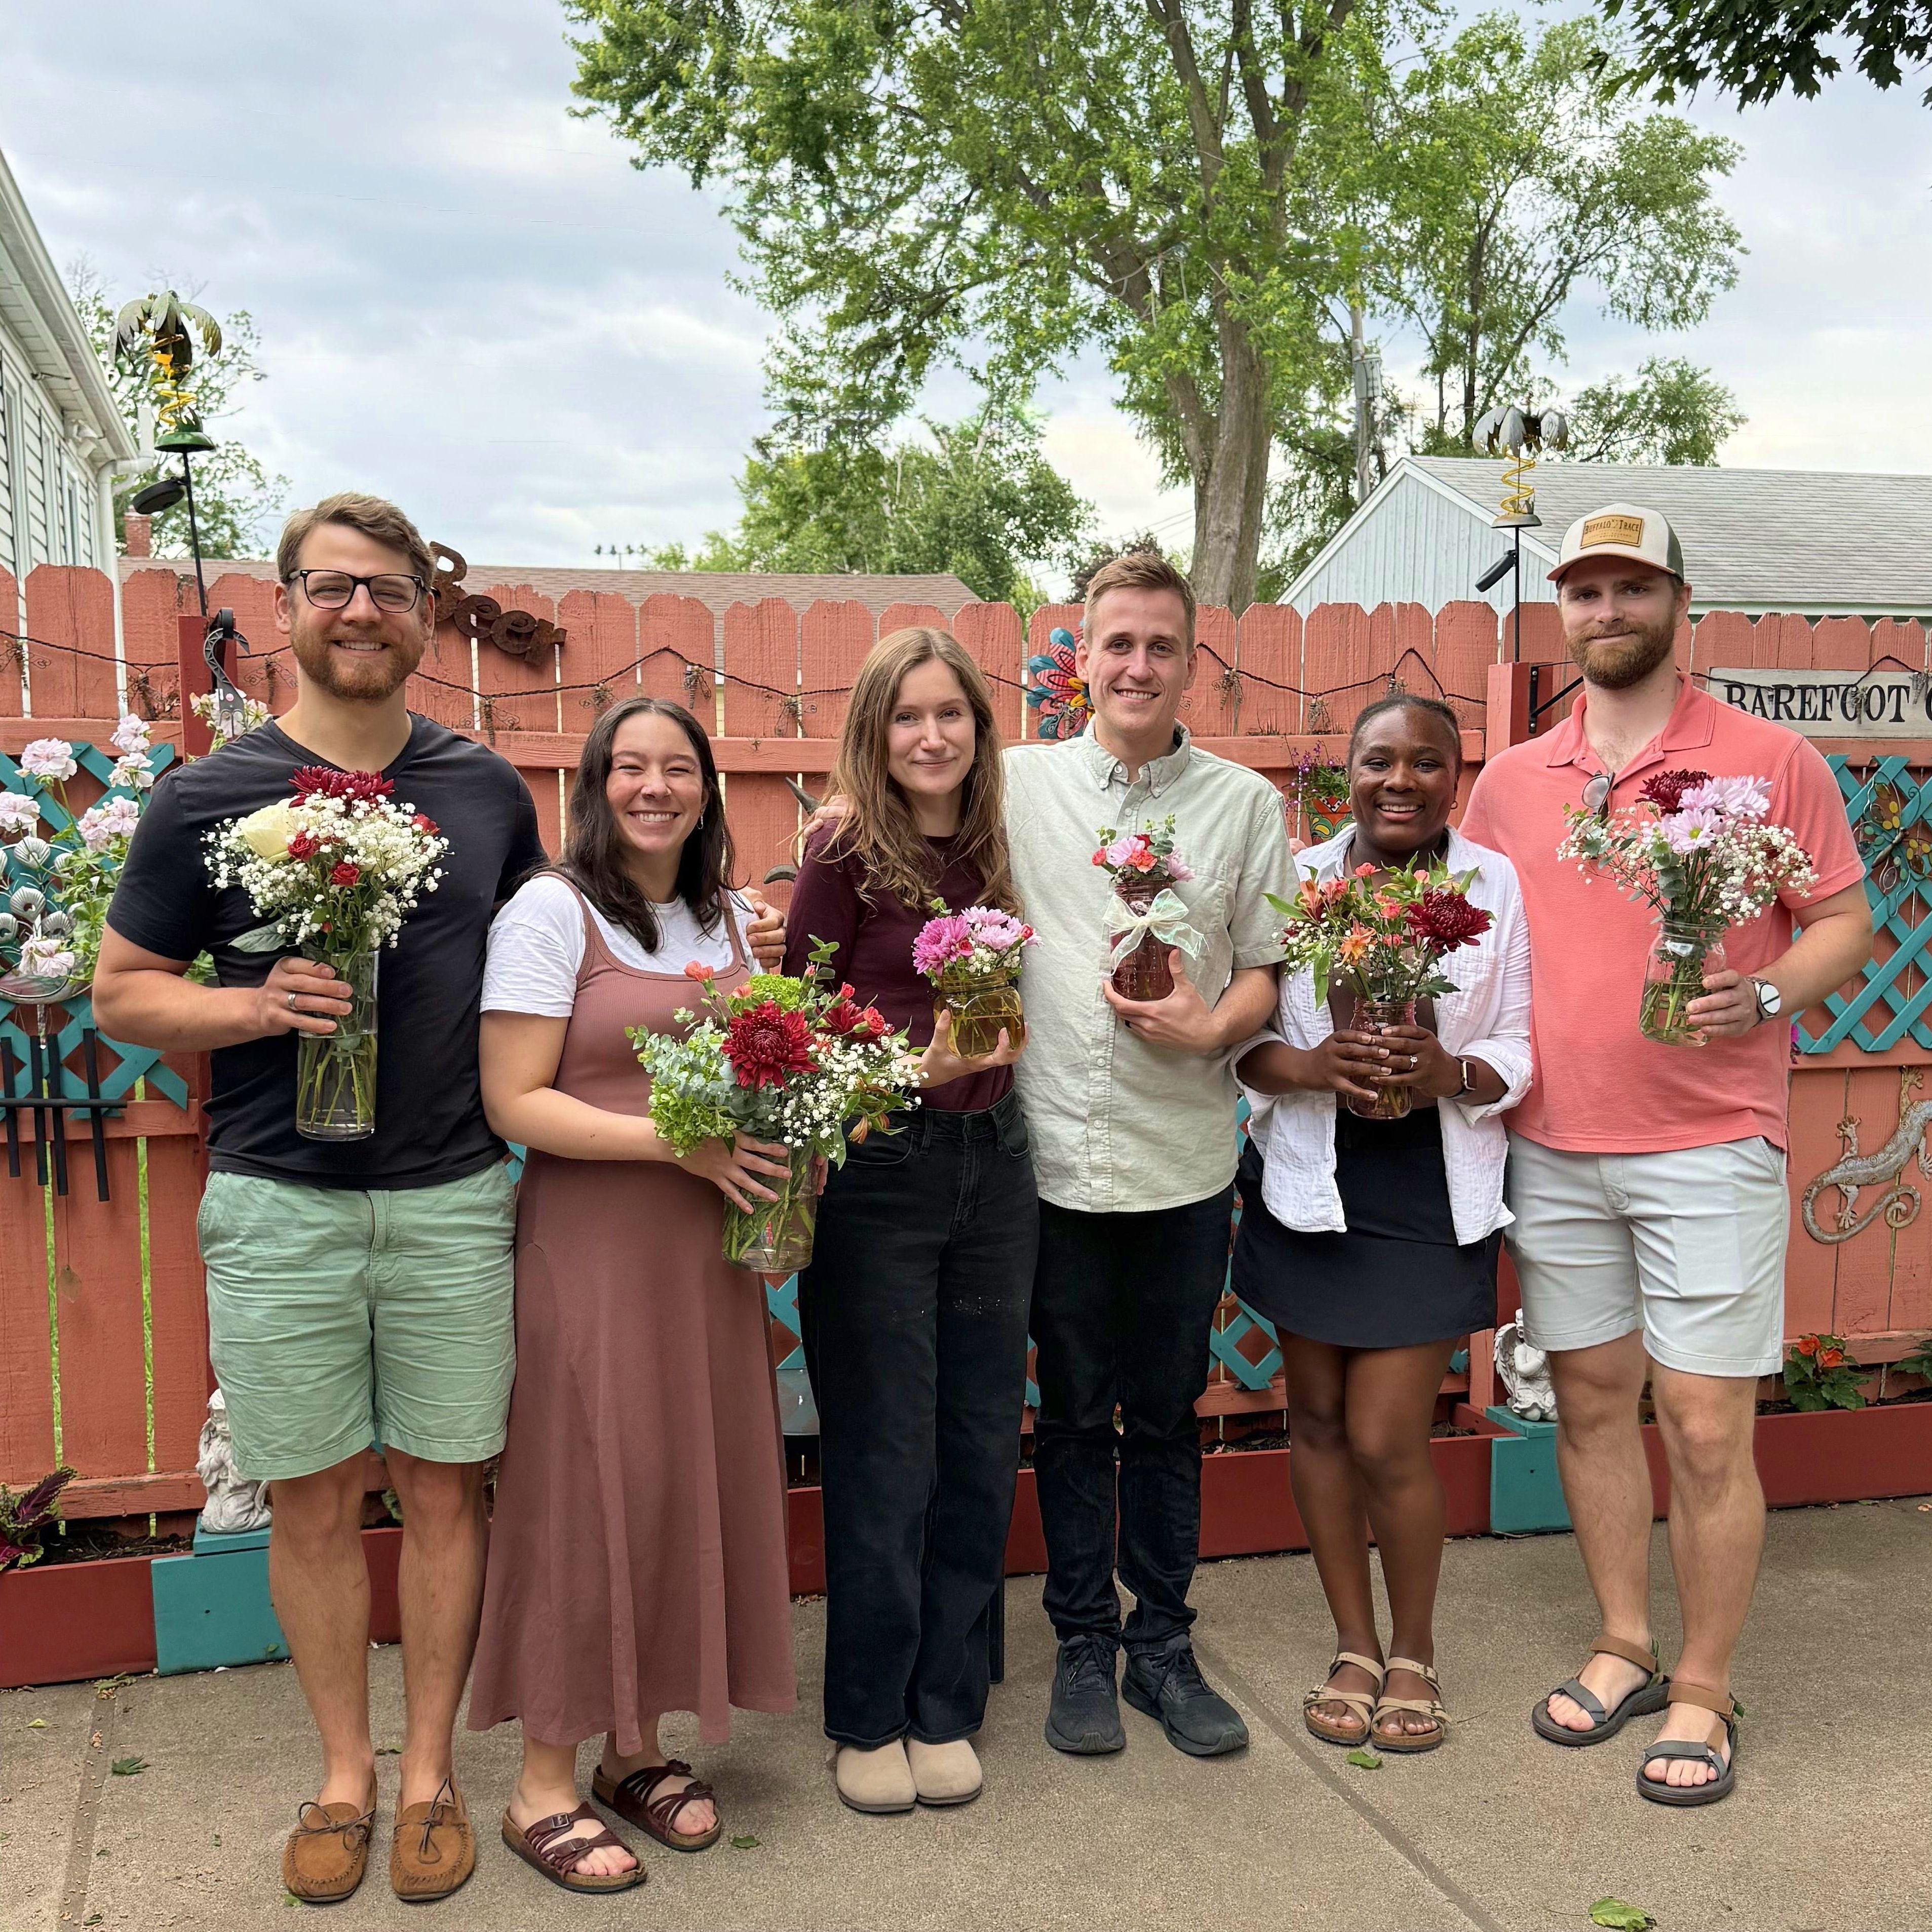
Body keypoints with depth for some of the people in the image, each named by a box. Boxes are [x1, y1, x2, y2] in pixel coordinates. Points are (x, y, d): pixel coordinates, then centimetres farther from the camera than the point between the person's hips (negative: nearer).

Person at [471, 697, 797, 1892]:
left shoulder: (727, 917, 12)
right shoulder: (552, 910, -8)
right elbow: (514, 1101, -14)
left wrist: (776, 1152, -2)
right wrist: (680, 1144, -20)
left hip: (709, 1243, 6)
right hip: (592, 1242, -6)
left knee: (693, 1483, 9)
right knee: (589, 1490, -1)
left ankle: (639, 1747, 26)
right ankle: (546, 1785, 15)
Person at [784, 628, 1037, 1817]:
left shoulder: (997, 852, 6)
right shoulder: (846, 854, -8)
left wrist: (996, 1043, -3)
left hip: (993, 1161, 5)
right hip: (878, 1169, -5)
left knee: (979, 1449, 10)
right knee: (885, 1459, 4)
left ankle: (946, 1707, 26)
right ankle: (869, 1718, 22)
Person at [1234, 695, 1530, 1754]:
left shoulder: (1498, 886, -2)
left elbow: (1519, 1050, 0)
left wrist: (1452, 1071, -20)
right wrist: (1310, 1065, -20)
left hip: (1430, 1189, -2)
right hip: (1308, 1180, 2)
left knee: (1387, 1443, -1)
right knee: (1318, 1417, 11)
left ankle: (1414, 1652, 25)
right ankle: (1353, 1645, 30)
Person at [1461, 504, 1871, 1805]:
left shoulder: (1770, 761, -1)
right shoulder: (1509, 782, 9)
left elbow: (1846, 928, 1)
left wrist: (1763, 996, -18)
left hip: (1709, 1147, -3)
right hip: (1551, 1147, 4)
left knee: (1707, 1428, 0)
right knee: (1592, 1401, 13)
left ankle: (1705, 1695, 17)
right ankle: (1624, 1650, 30)